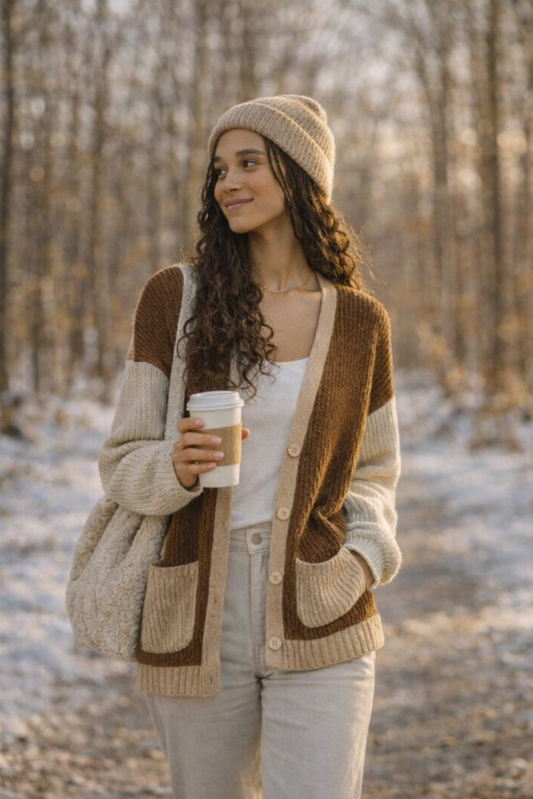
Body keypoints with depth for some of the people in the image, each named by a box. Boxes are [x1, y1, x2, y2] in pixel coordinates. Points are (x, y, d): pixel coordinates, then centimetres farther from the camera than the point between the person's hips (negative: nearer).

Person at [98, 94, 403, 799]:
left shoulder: (360, 322, 4)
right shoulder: (174, 298, 0)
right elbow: (123, 463, 2)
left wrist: (365, 560, -4)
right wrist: (178, 468, -21)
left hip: (317, 632, 0)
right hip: (197, 621, 1)